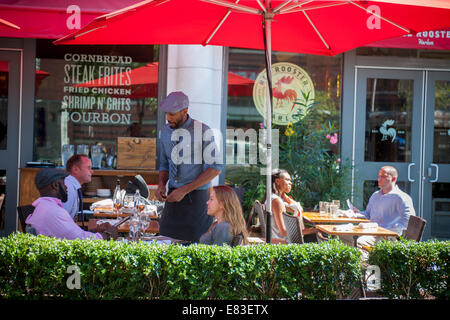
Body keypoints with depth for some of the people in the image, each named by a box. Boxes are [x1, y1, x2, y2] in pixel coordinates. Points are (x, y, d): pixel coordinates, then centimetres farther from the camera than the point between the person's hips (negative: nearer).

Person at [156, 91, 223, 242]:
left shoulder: (203, 131, -11)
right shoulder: (165, 131, 6)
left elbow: (215, 168, -13)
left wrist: (185, 190, -18)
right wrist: (161, 184, -4)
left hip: (196, 197, -5)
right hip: (173, 197, 5)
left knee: (195, 242, -5)